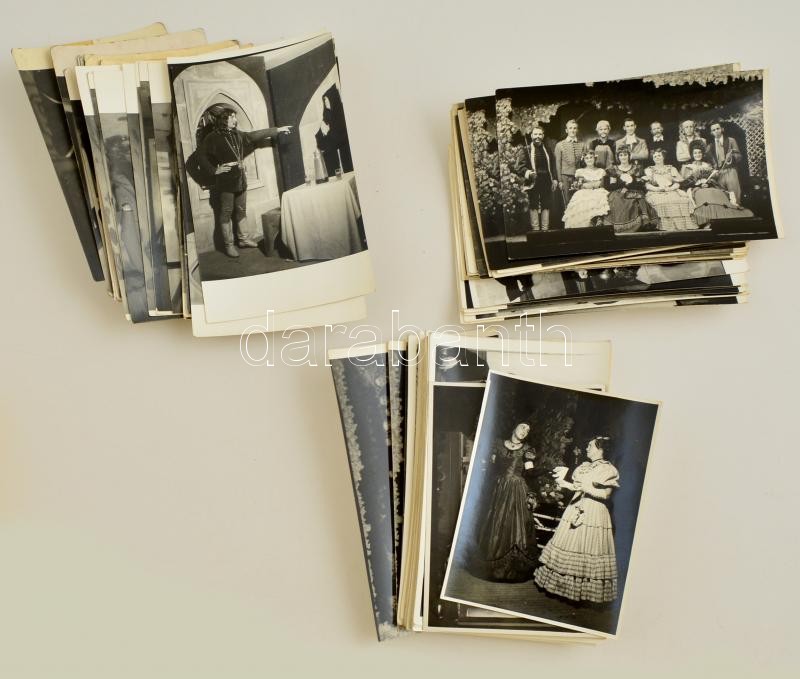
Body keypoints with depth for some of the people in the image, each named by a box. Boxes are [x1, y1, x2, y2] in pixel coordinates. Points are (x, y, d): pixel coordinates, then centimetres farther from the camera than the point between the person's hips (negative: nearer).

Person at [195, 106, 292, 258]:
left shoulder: (237, 134, 8)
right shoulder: (213, 137, -12)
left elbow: (255, 135, 15)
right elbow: (201, 155, -15)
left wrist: (277, 130, 18)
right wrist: (213, 170, -16)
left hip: (240, 179, 7)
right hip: (225, 182, -7)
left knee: (241, 211, 15)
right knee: (226, 214, 2)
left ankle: (244, 239, 27)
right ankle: (229, 245, 8)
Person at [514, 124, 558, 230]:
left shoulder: (548, 150, 14)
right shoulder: (525, 150, 0)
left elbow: (553, 166, 14)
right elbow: (518, 166, -7)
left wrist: (554, 179, 5)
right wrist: (527, 172, -24)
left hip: (546, 182, 4)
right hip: (533, 182, -4)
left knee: (546, 206, 6)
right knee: (534, 206, -1)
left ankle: (545, 229, 11)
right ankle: (535, 229, 2)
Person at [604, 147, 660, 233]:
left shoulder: (636, 169, 15)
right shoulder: (614, 170, 15)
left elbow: (641, 185, 4)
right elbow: (611, 186, 4)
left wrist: (629, 185, -13)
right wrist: (623, 182, -10)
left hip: (634, 193, 0)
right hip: (618, 194, 0)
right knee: (618, 204, -33)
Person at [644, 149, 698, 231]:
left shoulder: (671, 169, 22)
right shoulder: (649, 170, 18)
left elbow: (677, 183, 12)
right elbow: (647, 185, 5)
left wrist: (670, 188, -10)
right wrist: (658, 188, -14)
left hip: (672, 191, 2)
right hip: (656, 193, -2)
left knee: (683, 200, -31)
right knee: (663, 202, -38)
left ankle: (681, 226, -33)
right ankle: (669, 227, -39)